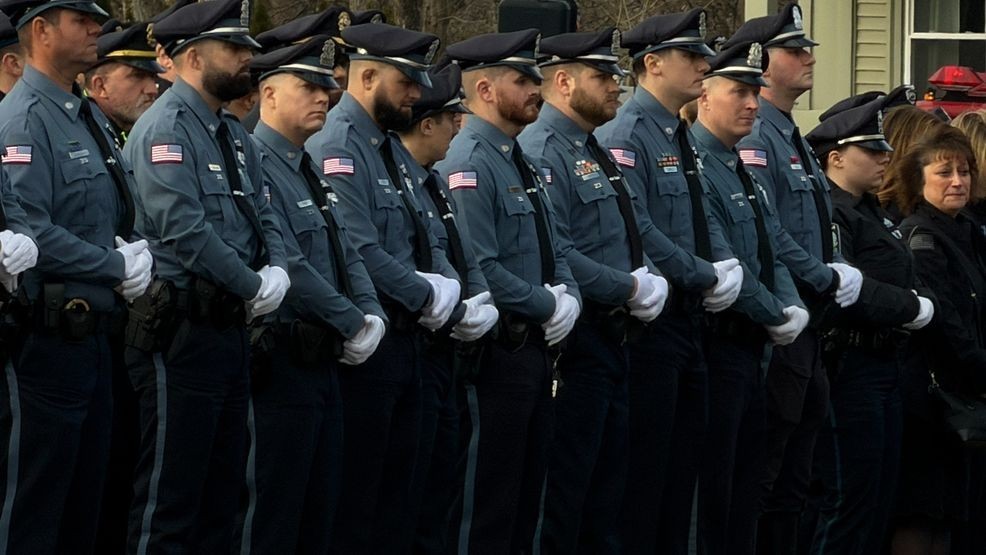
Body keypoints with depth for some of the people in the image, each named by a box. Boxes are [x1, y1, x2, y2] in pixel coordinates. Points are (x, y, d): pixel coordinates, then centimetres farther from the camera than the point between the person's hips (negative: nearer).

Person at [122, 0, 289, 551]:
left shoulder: (235, 135, 16)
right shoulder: (166, 127, -12)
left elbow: (264, 216, 15)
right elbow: (184, 230, -21)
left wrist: (277, 270, -6)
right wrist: (255, 288, -15)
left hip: (230, 329, 9)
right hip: (182, 333, -9)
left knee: (223, 488, 13)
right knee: (169, 499, -6)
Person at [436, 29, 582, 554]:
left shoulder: (522, 162, 14)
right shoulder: (468, 165, -15)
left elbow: (556, 246, 18)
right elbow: (479, 270, -22)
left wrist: (569, 298, -2)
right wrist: (549, 307, -13)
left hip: (536, 348, 9)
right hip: (496, 352, -9)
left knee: (525, 494, 13)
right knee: (486, 504, -4)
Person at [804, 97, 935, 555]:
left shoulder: (872, 213, 19)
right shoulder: (828, 213, -13)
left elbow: (900, 279, 21)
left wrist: (916, 299, 1)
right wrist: (914, 310, -15)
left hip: (884, 362, 10)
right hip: (848, 363, -10)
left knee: (881, 499, 13)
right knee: (851, 500, -8)